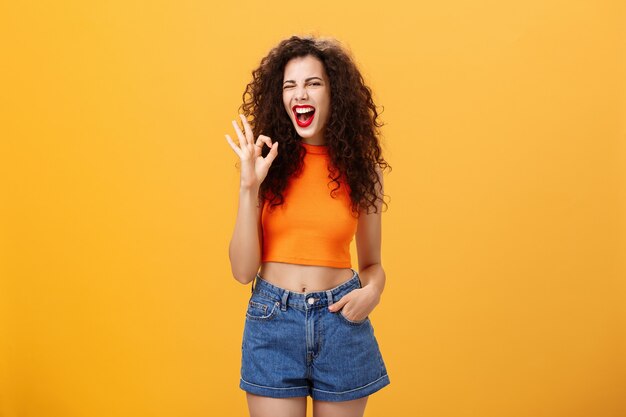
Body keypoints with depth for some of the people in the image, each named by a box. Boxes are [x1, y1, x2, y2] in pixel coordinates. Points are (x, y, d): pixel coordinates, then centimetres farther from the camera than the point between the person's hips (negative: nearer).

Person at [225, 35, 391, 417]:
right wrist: (249, 187, -15)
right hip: (272, 321, -1)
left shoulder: (361, 169, 0)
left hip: (340, 322, 1)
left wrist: (372, 291, -13)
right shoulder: (268, 165, -3)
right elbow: (243, 270, -7)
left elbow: (373, 264, 9)